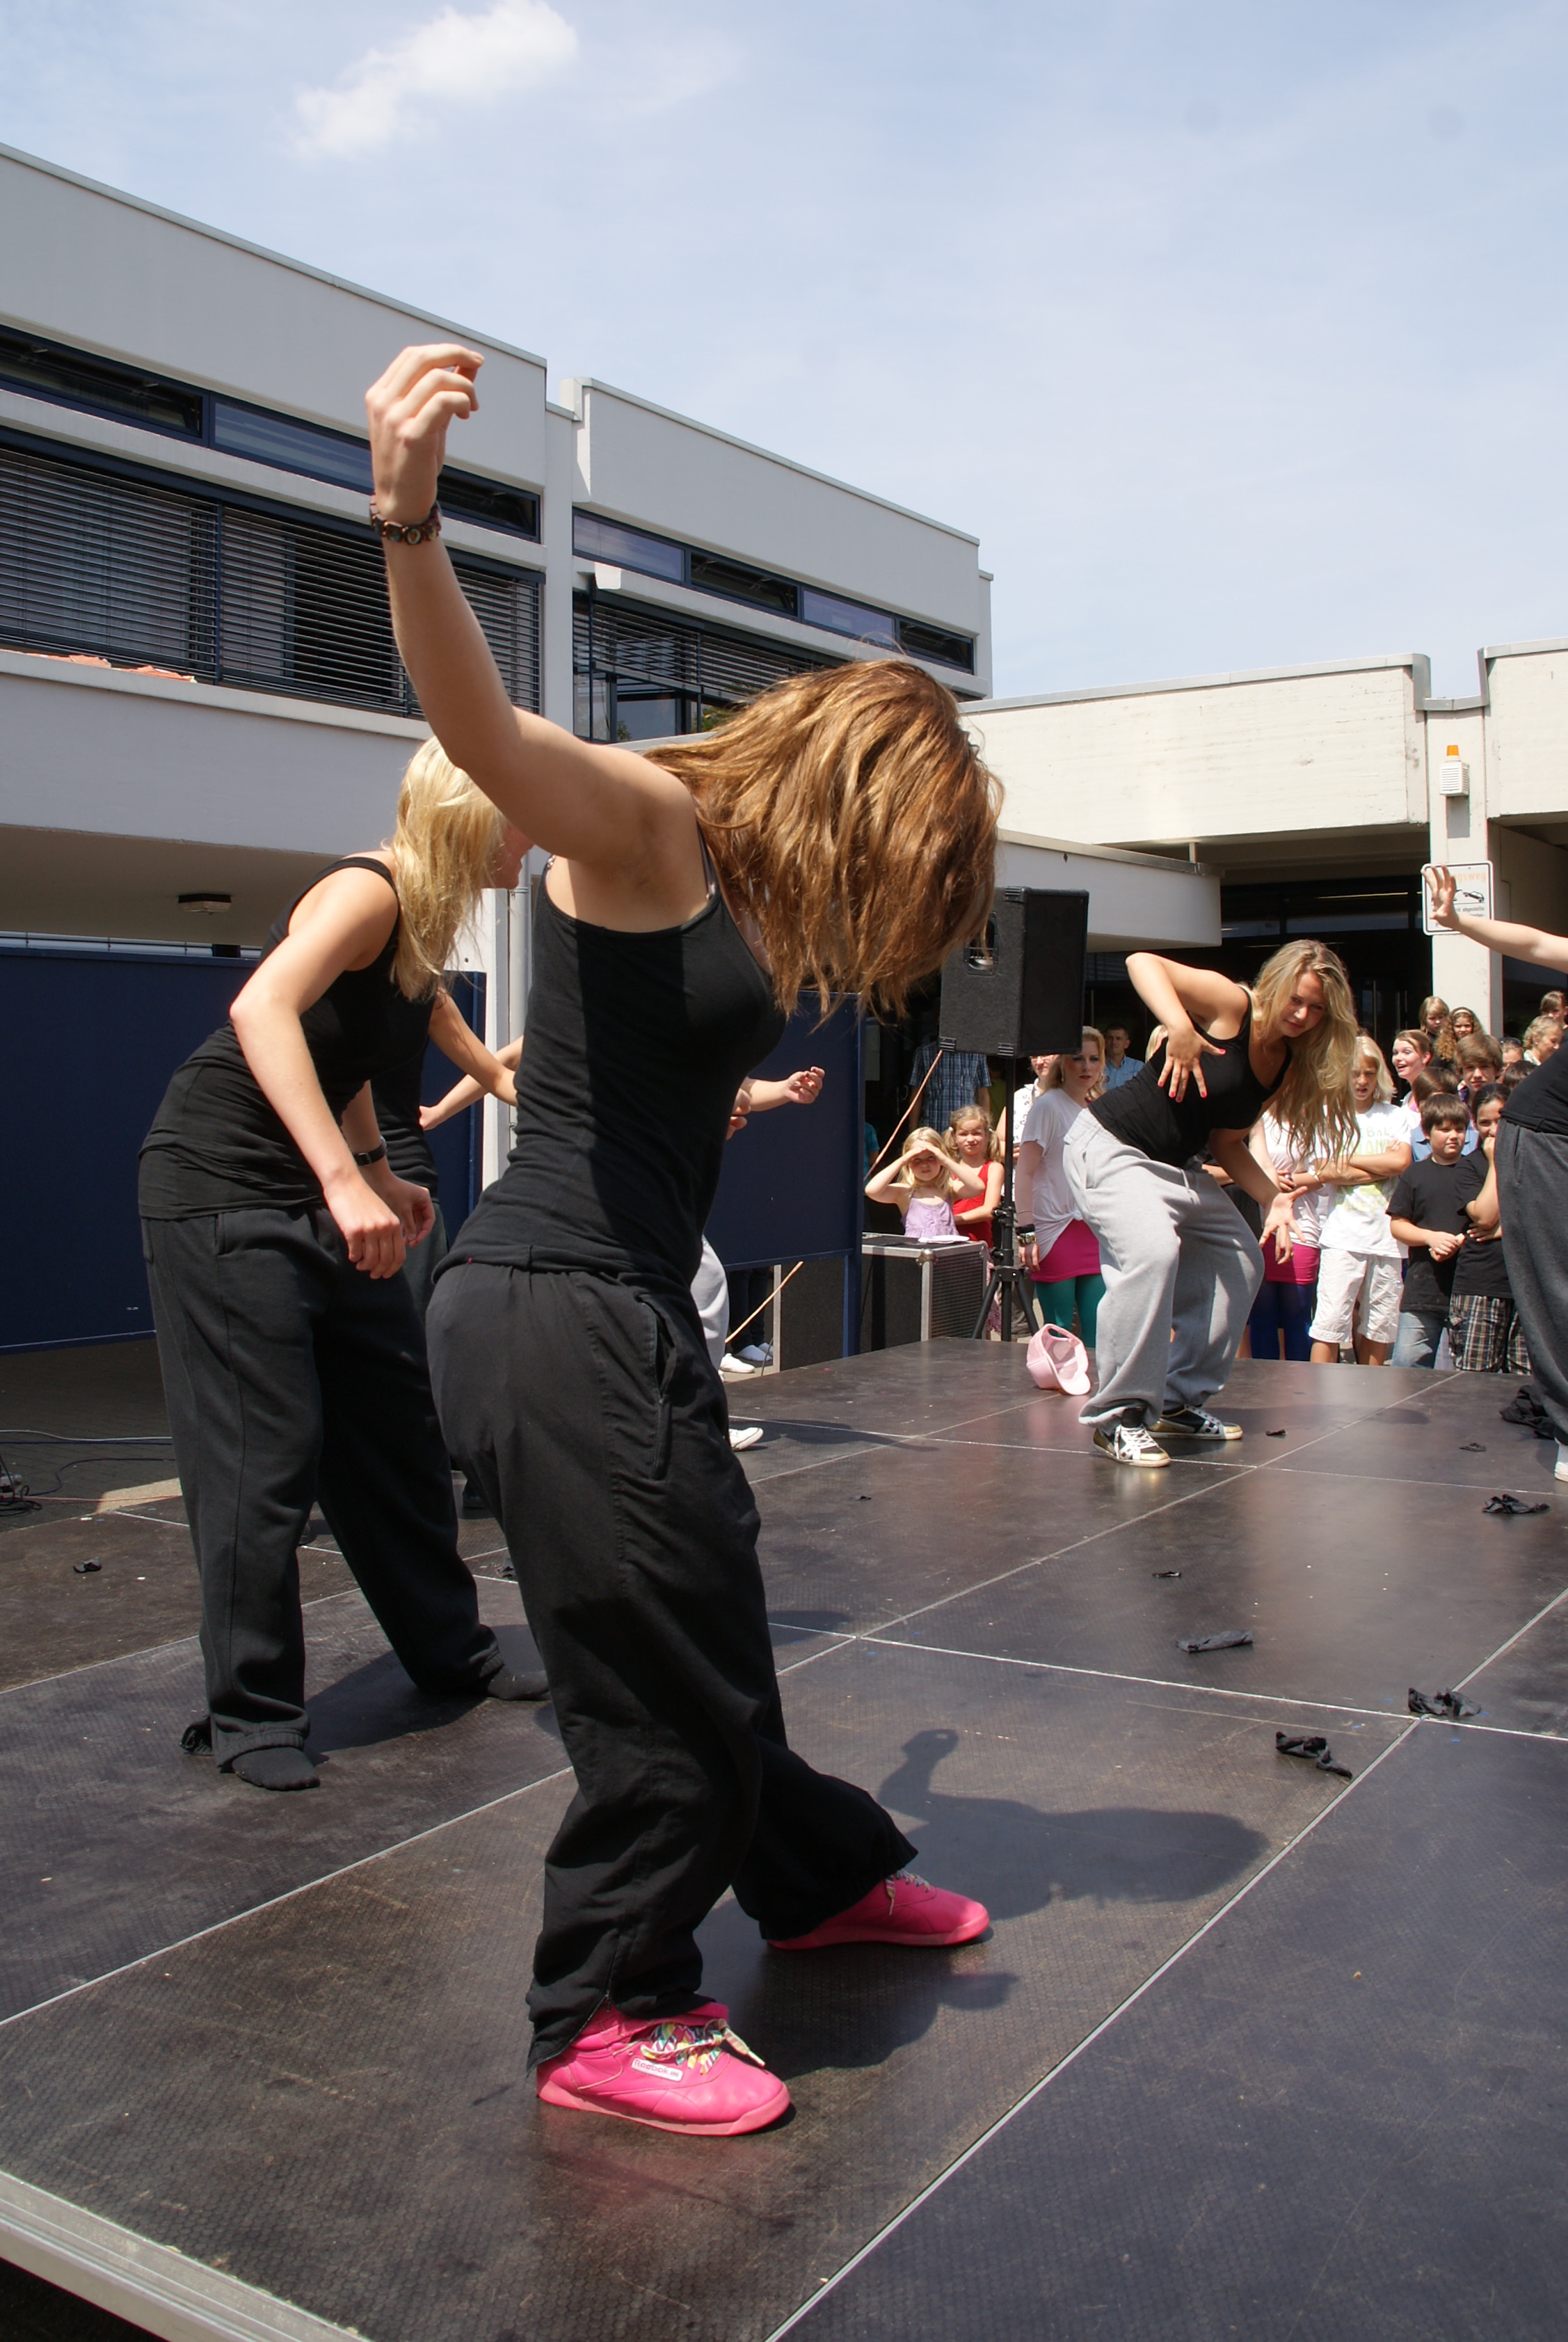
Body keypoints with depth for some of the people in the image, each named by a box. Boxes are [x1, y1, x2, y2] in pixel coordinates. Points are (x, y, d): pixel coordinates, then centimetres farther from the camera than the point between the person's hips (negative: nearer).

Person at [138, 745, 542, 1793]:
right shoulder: (367, 891, -17)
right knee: (267, 1454, -5)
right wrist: (346, 1180, -41)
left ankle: (450, 1650, 28)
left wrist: (384, 1180, 18)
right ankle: (252, 1715, 10)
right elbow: (262, 1009, -35)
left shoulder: (424, 926, 11)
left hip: (324, 1195, 9)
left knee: (400, 1426, 13)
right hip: (223, 1187, -9)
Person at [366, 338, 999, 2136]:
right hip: (555, 1310, -10)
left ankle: (817, 1875, 45)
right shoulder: (646, 819, -11)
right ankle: (606, 2019, 19)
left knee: (712, 1629, 25)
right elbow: (486, 730, -31)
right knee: (661, 1669, 0)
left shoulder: (732, 888, 17)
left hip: (623, 1310, 10)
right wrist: (408, 516, -47)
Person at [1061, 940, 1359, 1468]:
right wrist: (1180, 1028, -38)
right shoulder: (1231, 1007, -14)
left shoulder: (1287, 1065, 8)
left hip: (1175, 1168, 10)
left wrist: (1271, 1196, -5)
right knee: (1152, 1252, -31)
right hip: (1110, 1147, -10)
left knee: (1241, 1262, 16)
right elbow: (1141, 962, -24)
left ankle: (1180, 1400, 26)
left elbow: (1227, 1142, 10)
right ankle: (1119, 1416, -21)